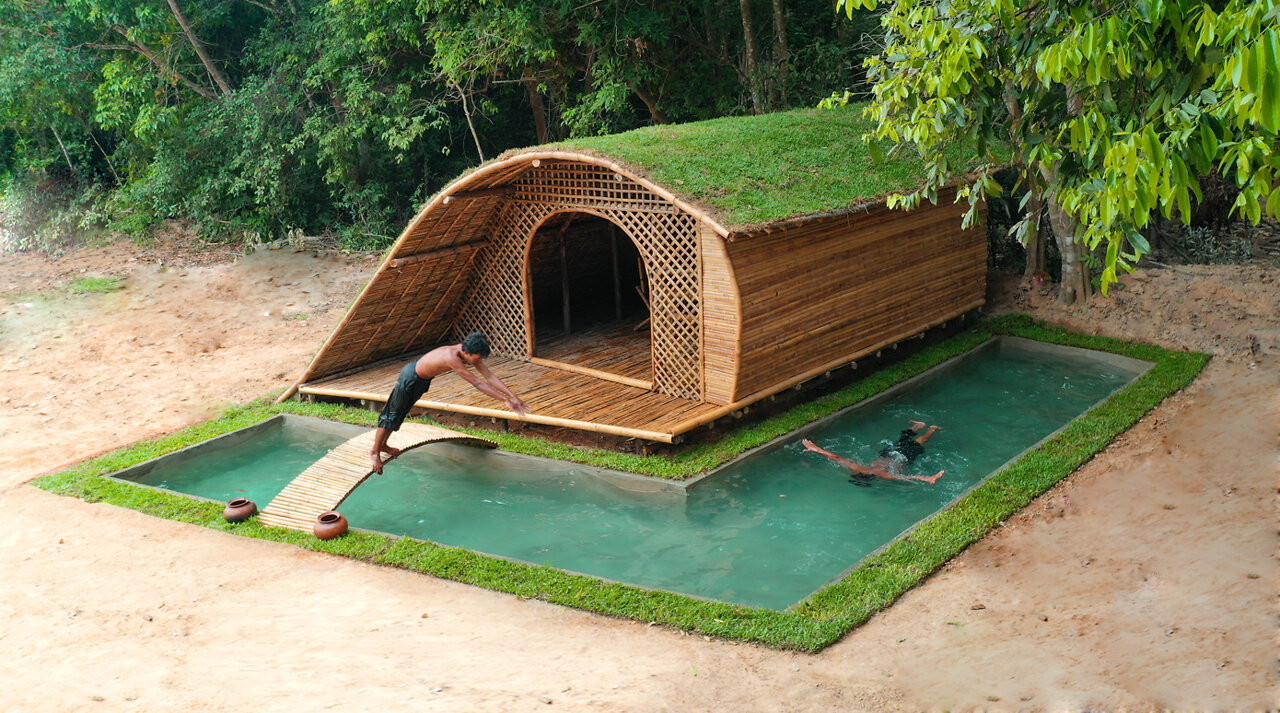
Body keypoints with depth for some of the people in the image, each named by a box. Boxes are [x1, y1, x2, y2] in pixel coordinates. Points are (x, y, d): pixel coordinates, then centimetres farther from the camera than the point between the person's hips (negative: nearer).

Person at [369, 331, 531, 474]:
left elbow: (489, 376, -14)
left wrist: (512, 396, -20)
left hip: (423, 379, 9)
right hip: (411, 377, -9)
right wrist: (505, 400, -42)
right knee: (391, 415, 5)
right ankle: (374, 452, 20)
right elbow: (477, 383, -43)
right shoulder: (452, 357, -42)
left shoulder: (469, 352, -17)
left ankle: (383, 445, 41)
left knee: (400, 415, 23)